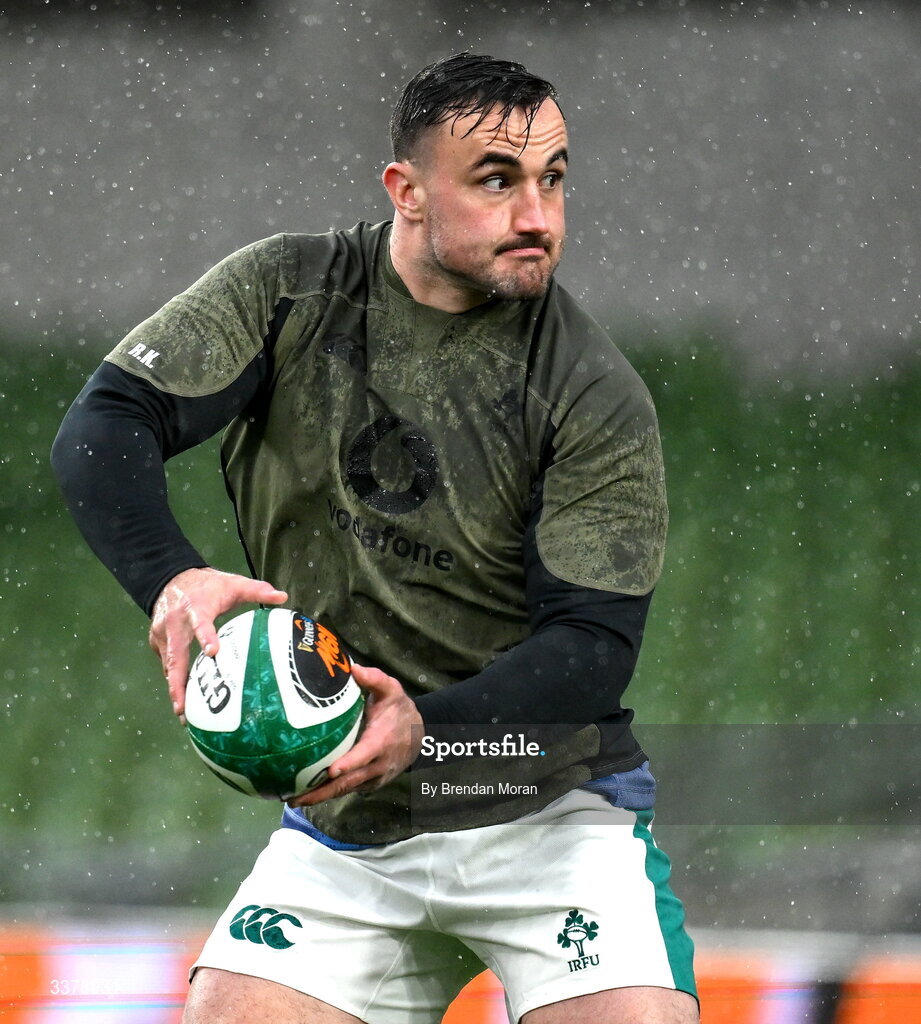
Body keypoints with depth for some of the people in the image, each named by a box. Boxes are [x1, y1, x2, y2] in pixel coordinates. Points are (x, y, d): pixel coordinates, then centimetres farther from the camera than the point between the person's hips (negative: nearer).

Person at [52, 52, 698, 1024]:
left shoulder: (598, 396, -9)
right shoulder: (287, 295, -2)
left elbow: (595, 645, -13)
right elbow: (101, 431, -10)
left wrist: (427, 724, -31)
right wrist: (171, 577, -31)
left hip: (551, 815, -2)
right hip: (340, 830, 2)